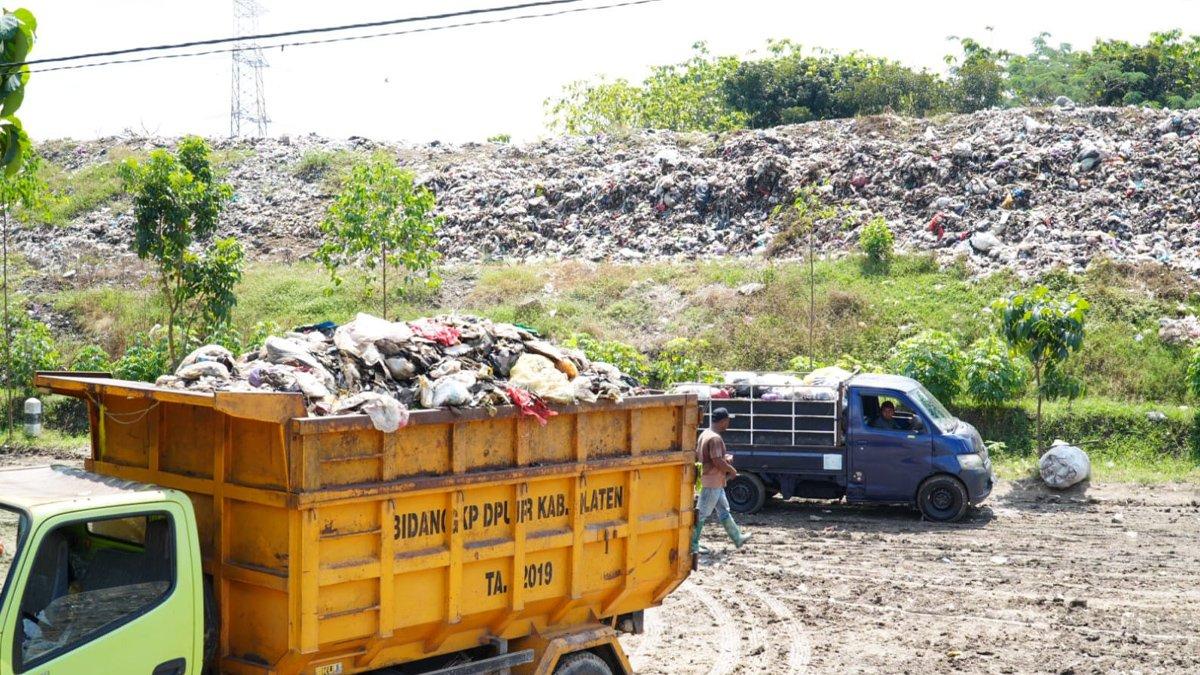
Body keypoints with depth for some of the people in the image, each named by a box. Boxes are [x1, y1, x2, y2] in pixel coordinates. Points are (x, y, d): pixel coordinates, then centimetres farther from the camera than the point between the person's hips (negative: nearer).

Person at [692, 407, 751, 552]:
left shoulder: (705, 434, 9)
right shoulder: (715, 438, -22)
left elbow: (697, 456, 17)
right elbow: (718, 461, -27)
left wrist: (725, 458, 12)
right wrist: (732, 470, -9)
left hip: (716, 482, 10)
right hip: (712, 482, -10)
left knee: (724, 511, 19)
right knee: (702, 513, -3)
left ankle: (737, 538, 31)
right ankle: (692, 545, 4)